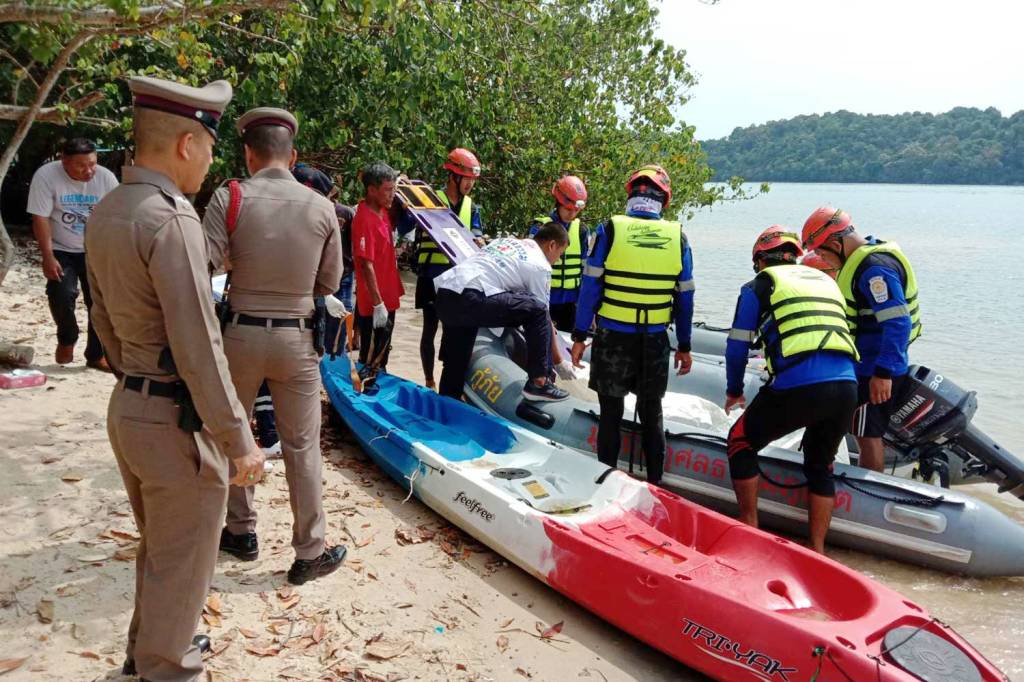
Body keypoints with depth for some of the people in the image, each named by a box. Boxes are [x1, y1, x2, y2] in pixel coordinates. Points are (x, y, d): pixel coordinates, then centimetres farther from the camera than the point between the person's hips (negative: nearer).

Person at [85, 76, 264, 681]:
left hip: (127, 406, 9)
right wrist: (240, 443, -18)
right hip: (178, 421, -9)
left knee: (158, 547, 28)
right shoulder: (171, 219, -23)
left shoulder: (105, 213, 6)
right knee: (181, 563, 10)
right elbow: (199, 349, -24)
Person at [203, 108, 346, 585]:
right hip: (297, 339, 1)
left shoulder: (230, 198, -9)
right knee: (301, 447, 9)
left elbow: (203, 269, -15)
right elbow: (329, 282, 4)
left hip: (240, 334, 0)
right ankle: (309, 552, 17)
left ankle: (241, 532, 33)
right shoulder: (321, 208, -3)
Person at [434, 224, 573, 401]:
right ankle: (538, 383, 2)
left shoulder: (507, 240, 27)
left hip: (444, 294, 9)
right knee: (538, 311, 0)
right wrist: (559, 361, 20)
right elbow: (545, 317, 10)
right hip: (470, 299, -8)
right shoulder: (541, 266, 7)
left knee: (455, 366, 19)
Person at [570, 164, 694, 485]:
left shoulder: (609, 230, -7)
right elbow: (685, 297, 5)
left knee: (610, 414, 10)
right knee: (651, 414, 16)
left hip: (612, 338, -2)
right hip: (655, 341, 2)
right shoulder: (678, 237, 0)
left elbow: (590, 287, -7)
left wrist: (579, 336, 0)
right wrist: (684, 346, 13)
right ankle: (654, 483, 22)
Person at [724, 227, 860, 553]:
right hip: (847, 386, 5)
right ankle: (817, 550, 26)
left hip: (797, 387, -5)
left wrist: (734, 391, 27)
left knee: (741, 442, 18)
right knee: (820, 466, 25)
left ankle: (749, 530, 21)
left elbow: (737, 345, 12)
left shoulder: (759, 285, 12)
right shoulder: (826, 280, 26)